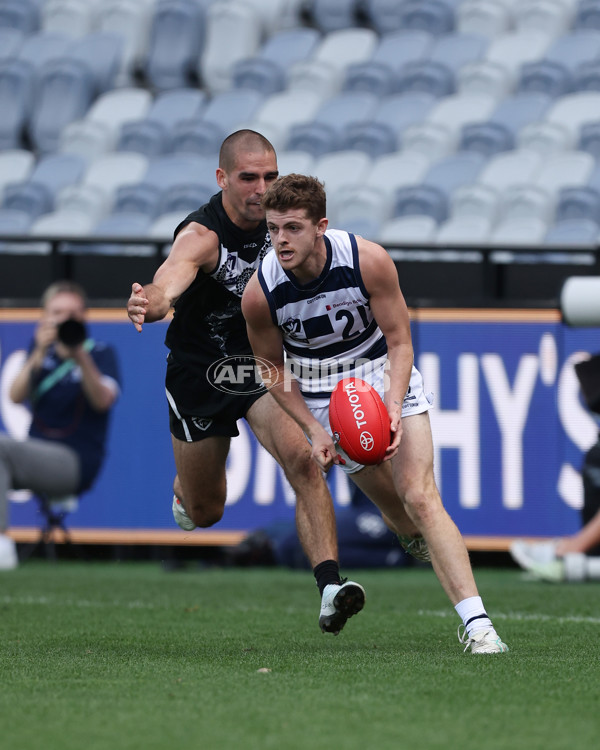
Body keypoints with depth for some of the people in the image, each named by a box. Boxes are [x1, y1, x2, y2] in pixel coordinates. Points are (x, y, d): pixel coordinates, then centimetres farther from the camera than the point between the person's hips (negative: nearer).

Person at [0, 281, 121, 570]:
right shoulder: (41, 349, 13)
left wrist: (81, 357, -33)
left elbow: (102, 401, -18)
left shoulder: (101, 353, 0)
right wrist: (40, 354, -19)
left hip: (77, 463, -6)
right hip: (37, 456, 6)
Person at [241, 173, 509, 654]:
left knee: (420, 499, -17)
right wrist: (313, 429, -12)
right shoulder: (260, 294, -19)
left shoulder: (369, 262, -23)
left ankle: (477, 624, -23)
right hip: (322, 396, 2)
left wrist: (394, 406, -26)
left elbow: (399, 342, -12)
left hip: (387, 377, -2)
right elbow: (272, 366, -3)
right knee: (395, 509, -2)